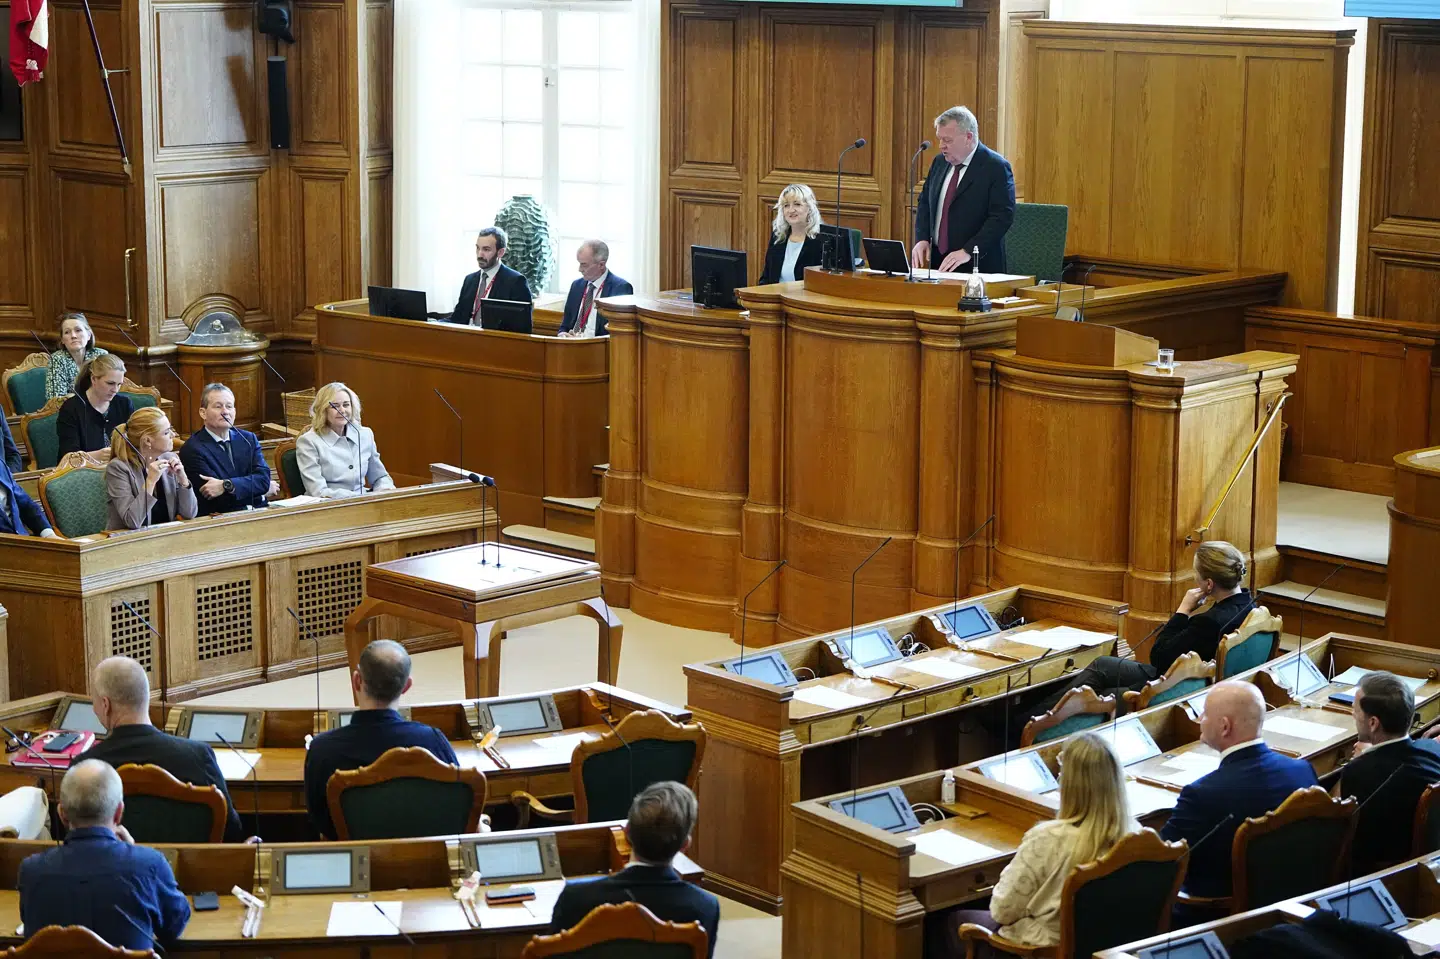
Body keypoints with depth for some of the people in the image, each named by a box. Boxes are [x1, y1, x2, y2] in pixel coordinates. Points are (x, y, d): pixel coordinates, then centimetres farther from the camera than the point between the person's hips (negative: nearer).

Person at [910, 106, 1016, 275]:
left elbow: (1002, 217, -17)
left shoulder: (996, 167, -10)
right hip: (938, 262, 6)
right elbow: (924, 203, 18)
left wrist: (968, 251, -24)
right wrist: (922, 239, 0)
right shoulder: (940, 162, 10)